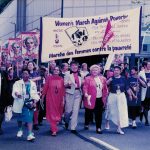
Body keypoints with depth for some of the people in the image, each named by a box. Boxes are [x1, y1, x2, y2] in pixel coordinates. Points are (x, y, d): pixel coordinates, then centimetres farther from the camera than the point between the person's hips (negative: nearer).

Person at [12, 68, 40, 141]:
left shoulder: (32, 84, 8)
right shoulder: (17, 83, 0)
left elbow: (35, 94, 7)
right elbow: (15, 91, -16)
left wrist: (35, 101, -7)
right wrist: (17, 94, -39)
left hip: (29, 103, 0)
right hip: (20, 103, 0)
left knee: (30, 118, -12)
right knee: (20, 118, 15)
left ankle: (30, 134, -14)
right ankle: (20, 130, 40)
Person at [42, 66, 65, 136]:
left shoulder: (61, 79, 2)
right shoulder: (49, 78, -3)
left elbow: (63, 90, 4)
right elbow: (45, 87, -1)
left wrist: (63, 99, 2)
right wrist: (42, 96, 0)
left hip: (58, 99, 3)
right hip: (50, 98, -3)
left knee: (57, 113, 12)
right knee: (52, 114, -3)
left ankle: (53, 127, 33)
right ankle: (54, 130, -4)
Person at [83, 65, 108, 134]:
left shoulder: (103, 78, 10)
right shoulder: (88, 79, -2)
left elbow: (105, 89, 14)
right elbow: (85, 87, -10)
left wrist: (105, 97, 9)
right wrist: (85, 93, -28)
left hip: (100, 99, 3)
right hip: (91, 99, -3)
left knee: (99, 114, 2)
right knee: (89, 113, 12)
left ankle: (98, 128, 10)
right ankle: (86, 124, 35)